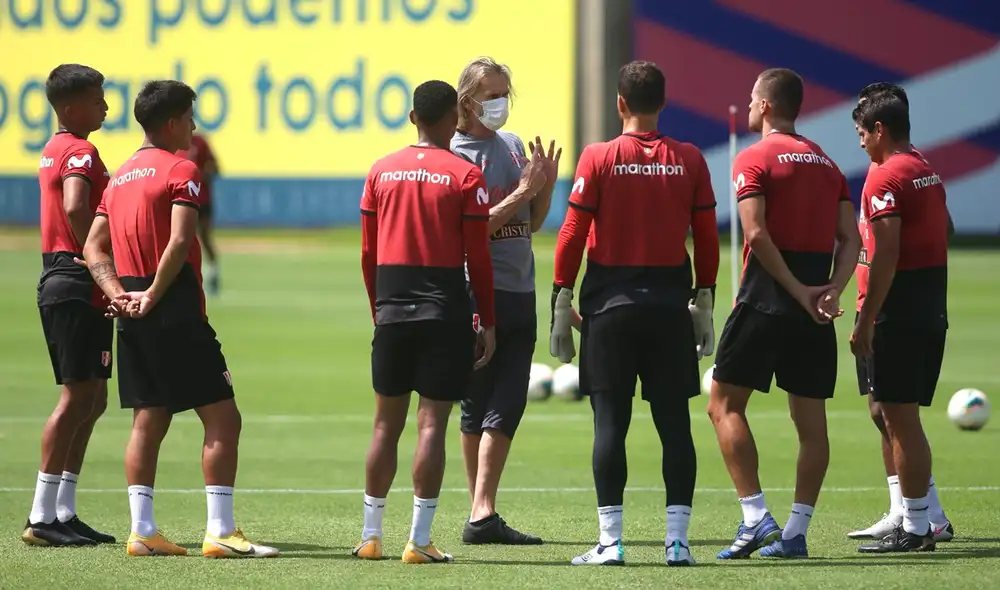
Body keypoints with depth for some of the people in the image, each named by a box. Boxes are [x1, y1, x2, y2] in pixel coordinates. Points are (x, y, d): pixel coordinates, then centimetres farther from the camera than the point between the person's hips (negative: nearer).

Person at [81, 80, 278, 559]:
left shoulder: (121, 176, 16)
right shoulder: (181, 171, -8)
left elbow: (93, 248, 13)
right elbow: (179, 242, -20)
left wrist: (118, 293, 2)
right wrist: (152, 295, -13)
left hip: (134, 315, 8)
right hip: (175, 312, -8)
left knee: (148, 420, 10)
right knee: (222, 417, -5)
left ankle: (142, 531, 5)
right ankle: (221, 532, -11)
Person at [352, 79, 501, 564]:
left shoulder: (382, 172, 7)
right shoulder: (465, 177, -5)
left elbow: (368, 253, 9)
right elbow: (477, 258, -5)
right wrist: (488, 323, 3)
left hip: (392, 310, 4)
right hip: (445, 312, -4)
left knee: (387, 422, 11)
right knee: (432, 422, -2)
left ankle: (371, 535, 13)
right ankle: (419, 540, -4)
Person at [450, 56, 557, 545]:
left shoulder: (514, 146, 13)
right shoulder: (454, 155, -6)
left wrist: (546, 185, 2)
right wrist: (520, 193, -16)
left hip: (520, 293, 6)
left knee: (506, 404, 0)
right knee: (480, 405, -1)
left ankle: (483, 514, 2)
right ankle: (482, 514, 2)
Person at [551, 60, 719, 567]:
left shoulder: (599, 158, -5)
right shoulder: (689, 160, 1)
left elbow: (572, 234, -6)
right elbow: (707, 239, 4)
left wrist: (561, 303, 1)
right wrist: (704, 303, 14)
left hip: (610, 301, -2)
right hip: (670, 302, 2)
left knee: (610, 422, 1)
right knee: (674, 422, 5)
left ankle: (610, 541, -2)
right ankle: (677, 540, 3)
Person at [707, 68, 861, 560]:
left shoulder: (755, 160, -5)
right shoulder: (827, 164, 15)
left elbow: (757, 234, -16)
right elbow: (850, 238, 7)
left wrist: (797, 291, -13)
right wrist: (832, 289, -4)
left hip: (767, 297, -6)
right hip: (814, 311, 6)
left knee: (725, 403, 1)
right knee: (810, 420, 6)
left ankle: (756, 517, -10)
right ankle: (796, 532, 5)